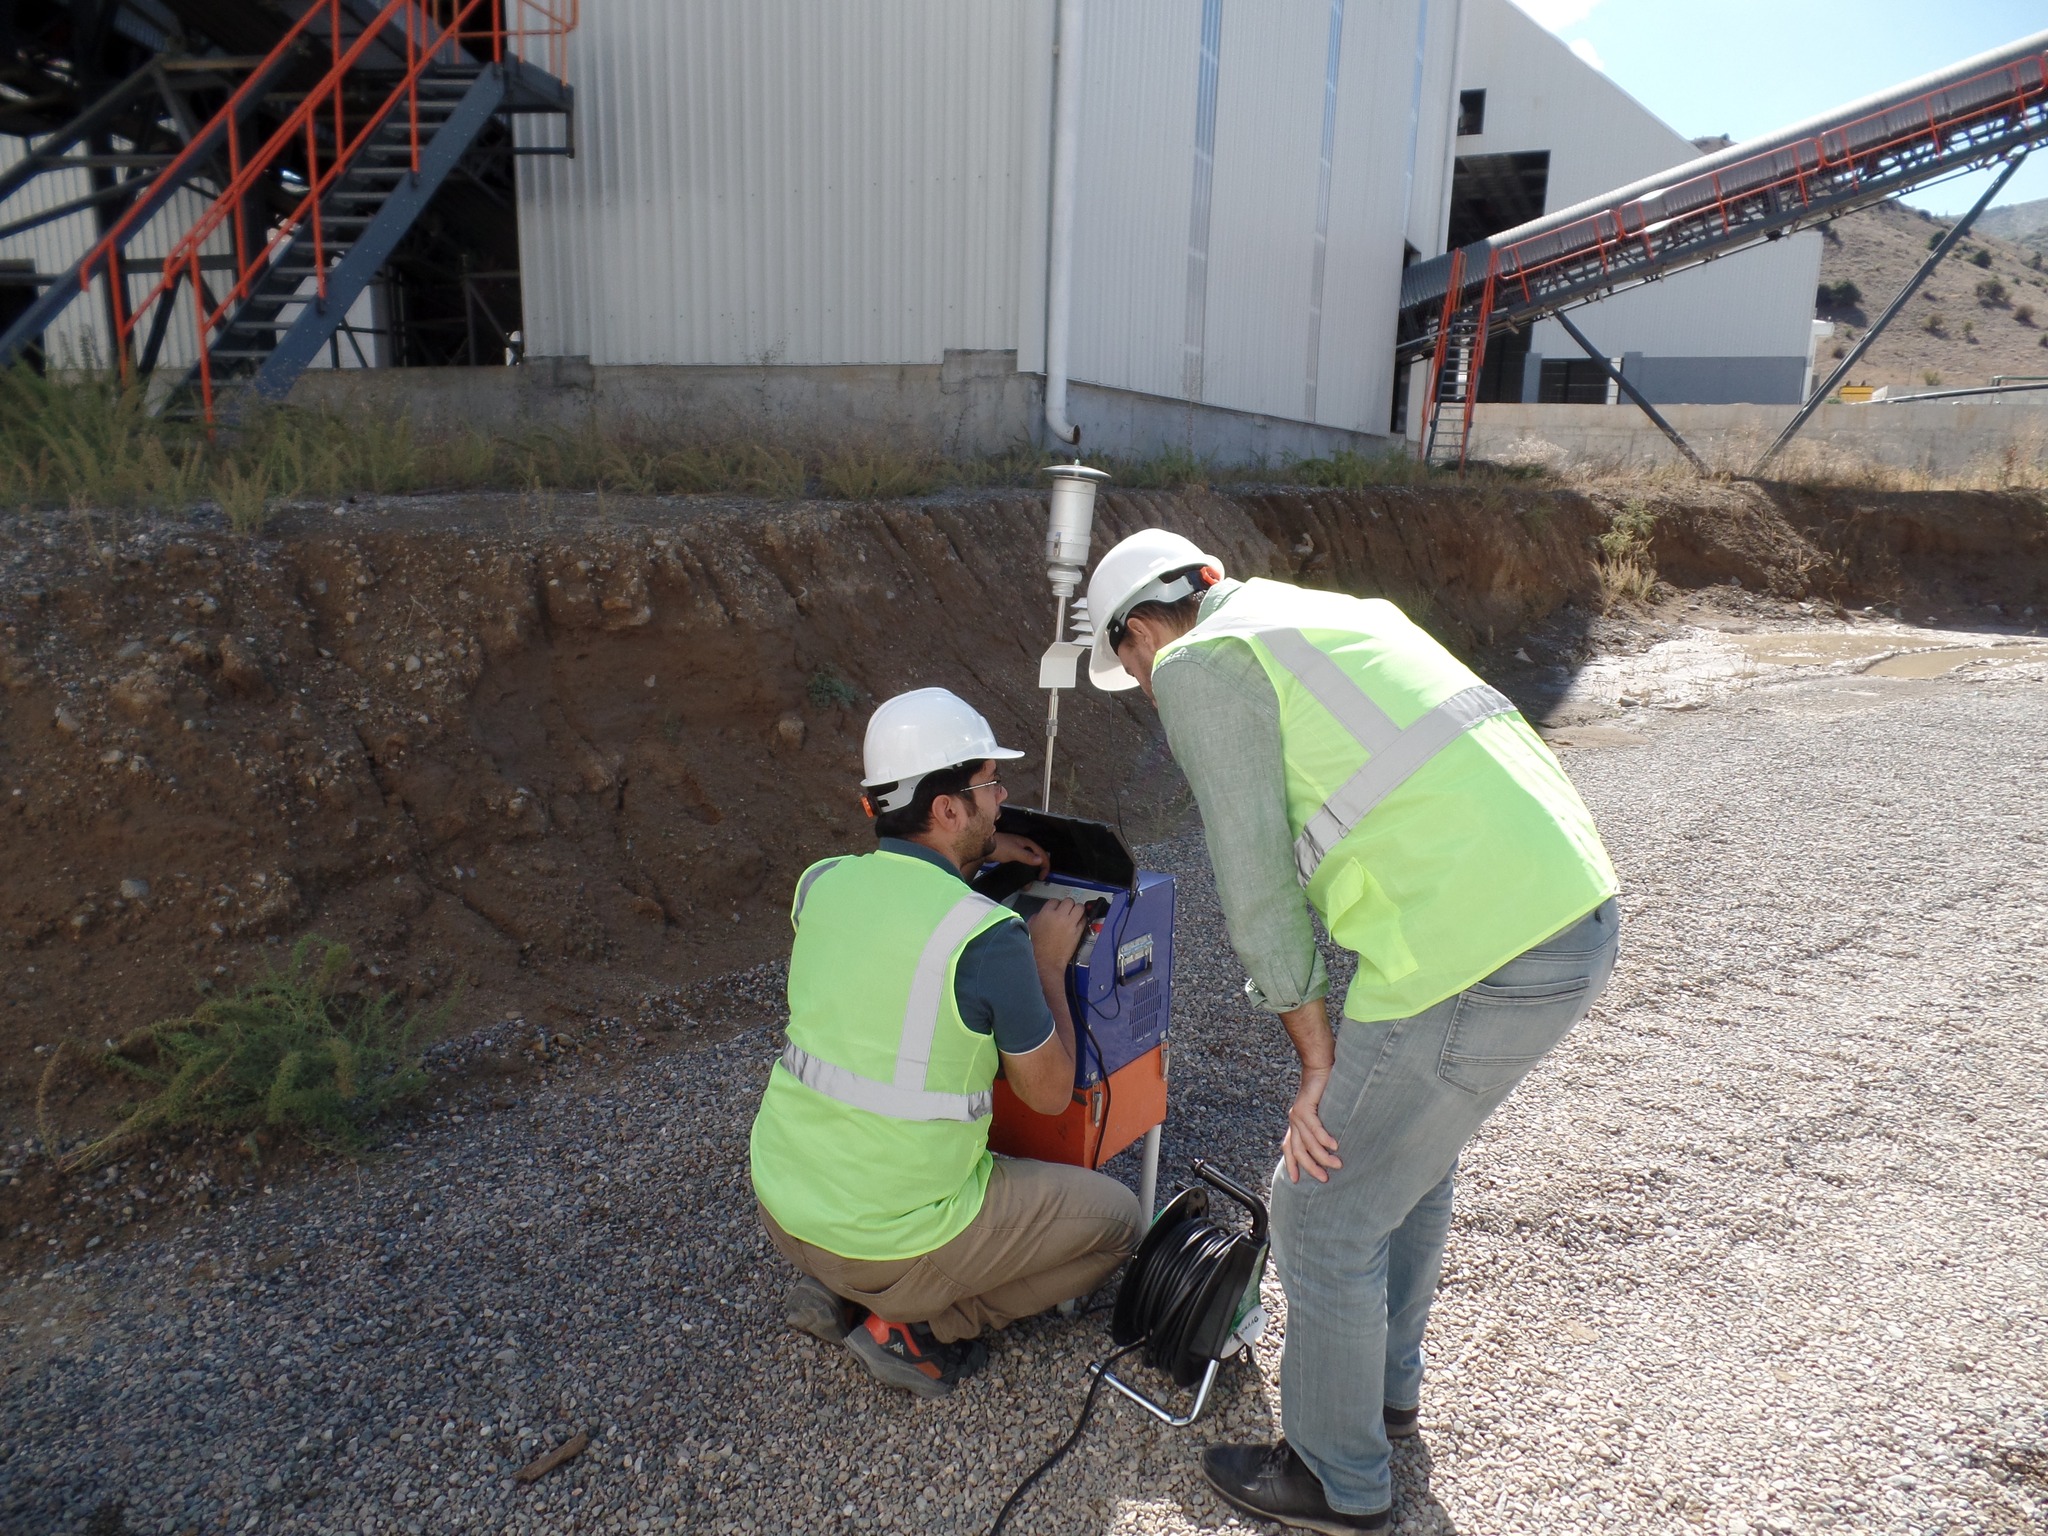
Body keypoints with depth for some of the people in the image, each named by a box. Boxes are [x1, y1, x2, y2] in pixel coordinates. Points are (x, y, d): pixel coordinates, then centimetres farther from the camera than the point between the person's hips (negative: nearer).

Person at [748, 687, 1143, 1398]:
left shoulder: (822, 882, -5)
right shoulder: (988, 936, -24)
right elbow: (1049, 1092, -9)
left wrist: (974, 853, 19)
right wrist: (1050, 963, 2)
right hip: (891, 1240, -7)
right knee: (1115, 1216, 11)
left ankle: (838, 1294, 17)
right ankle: (914, 1325, 3)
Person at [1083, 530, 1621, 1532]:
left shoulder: (1197, 666, -3)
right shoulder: (1330, 614, 23)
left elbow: (1256, 886, -7)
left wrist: (1316, 1054, 3)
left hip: (1475, 955, -9)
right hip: (1575, 910, 10)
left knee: (1324, 1214, 10)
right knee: (1409, 1160, 29)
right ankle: (1387, 1385, 51)